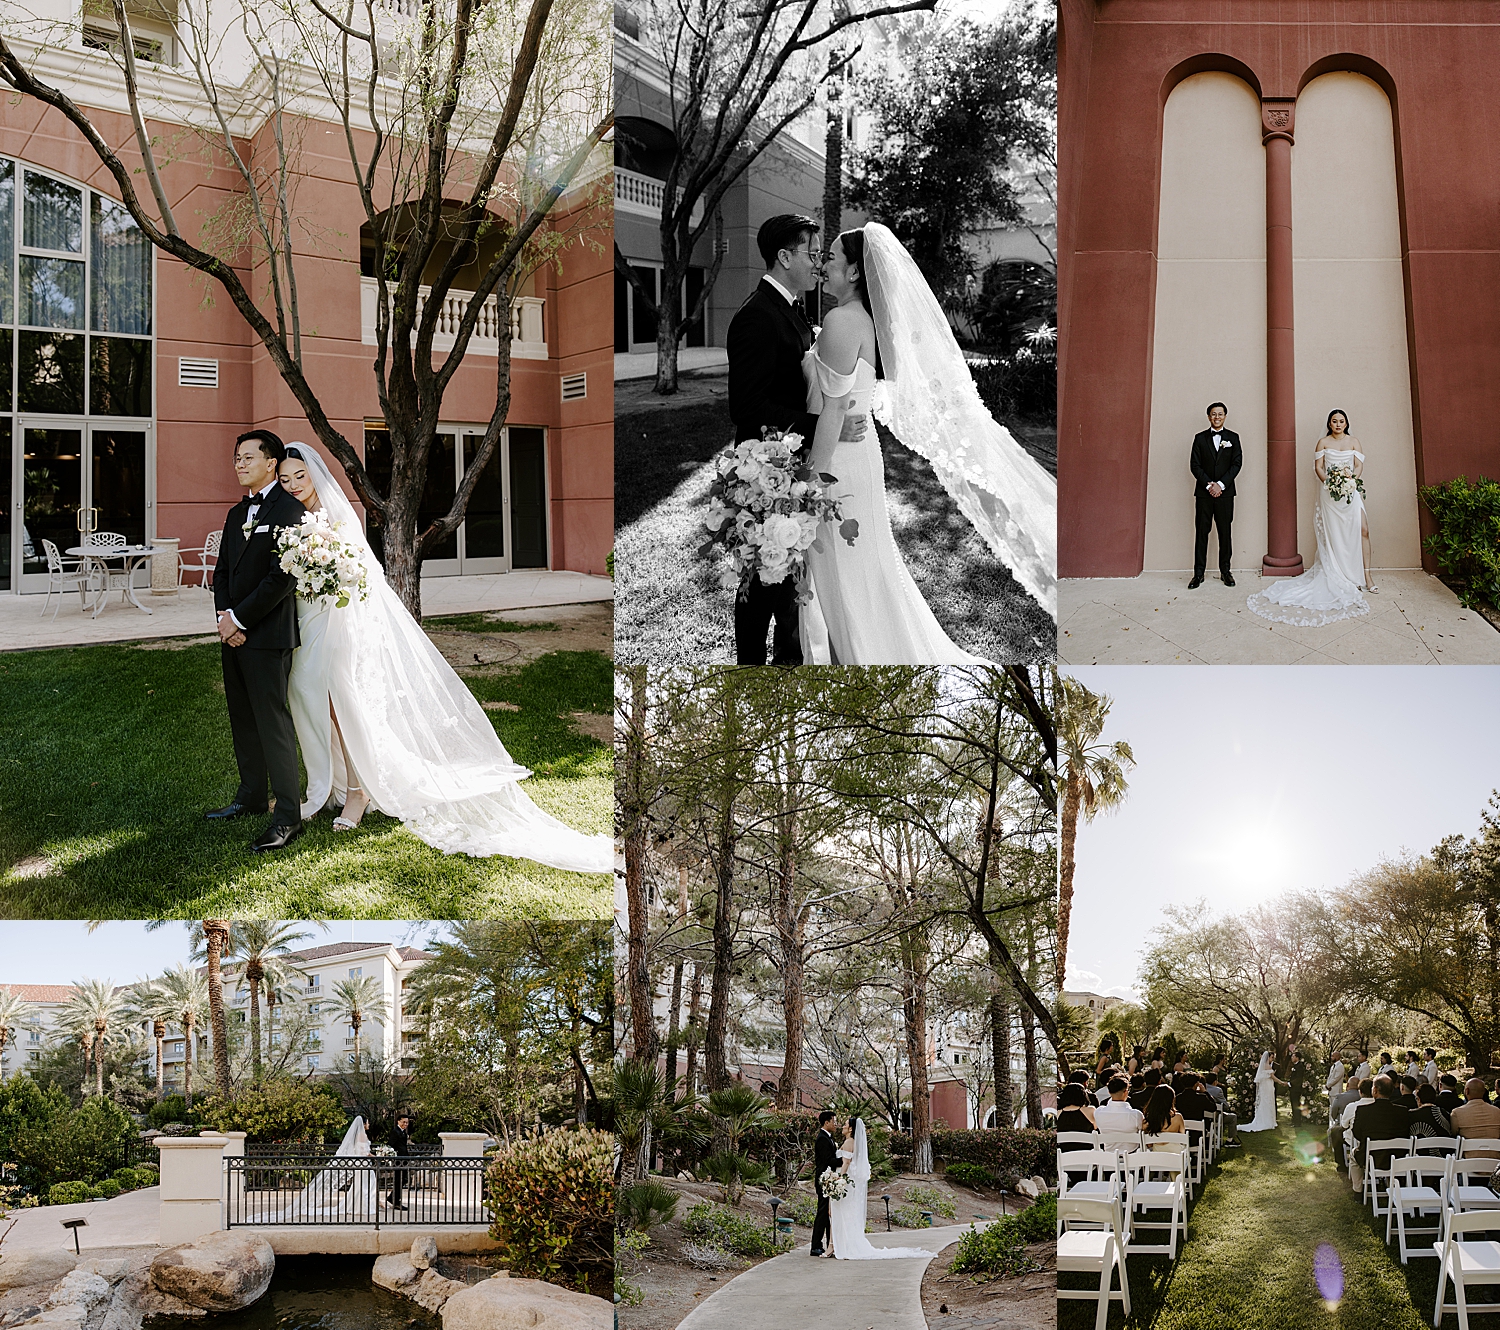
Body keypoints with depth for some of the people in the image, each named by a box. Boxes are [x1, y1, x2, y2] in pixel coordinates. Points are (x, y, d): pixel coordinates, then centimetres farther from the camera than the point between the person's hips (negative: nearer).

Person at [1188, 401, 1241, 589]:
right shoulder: (1200, 438, 7)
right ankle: (1198, 574, 1)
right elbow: (1195, 465, 1)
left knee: (1225, 533, 3)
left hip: (1225, 492, 0)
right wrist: (1209, 485, -11)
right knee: (1201, 533, 0)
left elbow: (1237, 463, -1)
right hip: (1203, 493, 0)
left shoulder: (1233, 437, 7)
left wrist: (1221, 484, -11)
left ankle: (1225, 571, 10)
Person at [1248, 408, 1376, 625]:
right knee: (1332, 534, -1)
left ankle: (1365, 575, -8)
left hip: (1351, 491, 1)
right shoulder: (1323, 442, 7)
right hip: (1330, 493, -1)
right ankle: (1335, 576, 5)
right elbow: (1318, 466, 2)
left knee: (1361, 529, -9)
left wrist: (1351, 479, -15)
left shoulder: (1353, 442, 10)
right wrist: (1328, 482, -15)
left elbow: (1359, 465, 5)